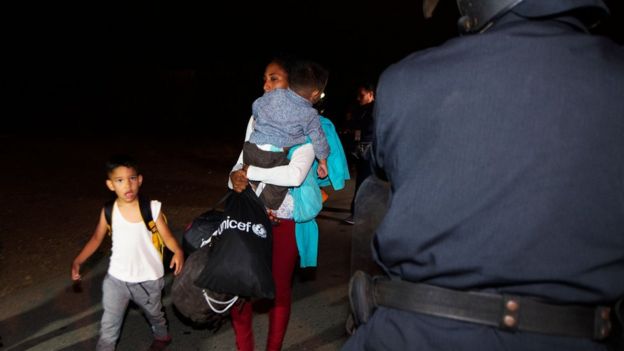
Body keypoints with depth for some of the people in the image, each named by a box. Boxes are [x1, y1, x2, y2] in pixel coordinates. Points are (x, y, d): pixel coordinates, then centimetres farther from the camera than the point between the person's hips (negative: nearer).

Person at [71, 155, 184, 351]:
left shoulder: (153, 208, -17)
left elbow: (167, 236, -14)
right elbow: (96, 238, 2)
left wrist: (178, 251, -35)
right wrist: (77, 261, -9)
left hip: (148, 279, 0)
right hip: (116, 279, 0)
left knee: (154, 314, 26)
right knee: (108, 327, 4)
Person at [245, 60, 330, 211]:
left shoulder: (274, 95, 9)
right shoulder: (309, 115, 0)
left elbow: (256, 106, 23)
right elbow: (318, 139, 8)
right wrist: (323, 162, 22)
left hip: (250, 148, 6)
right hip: (273, 157, -5)